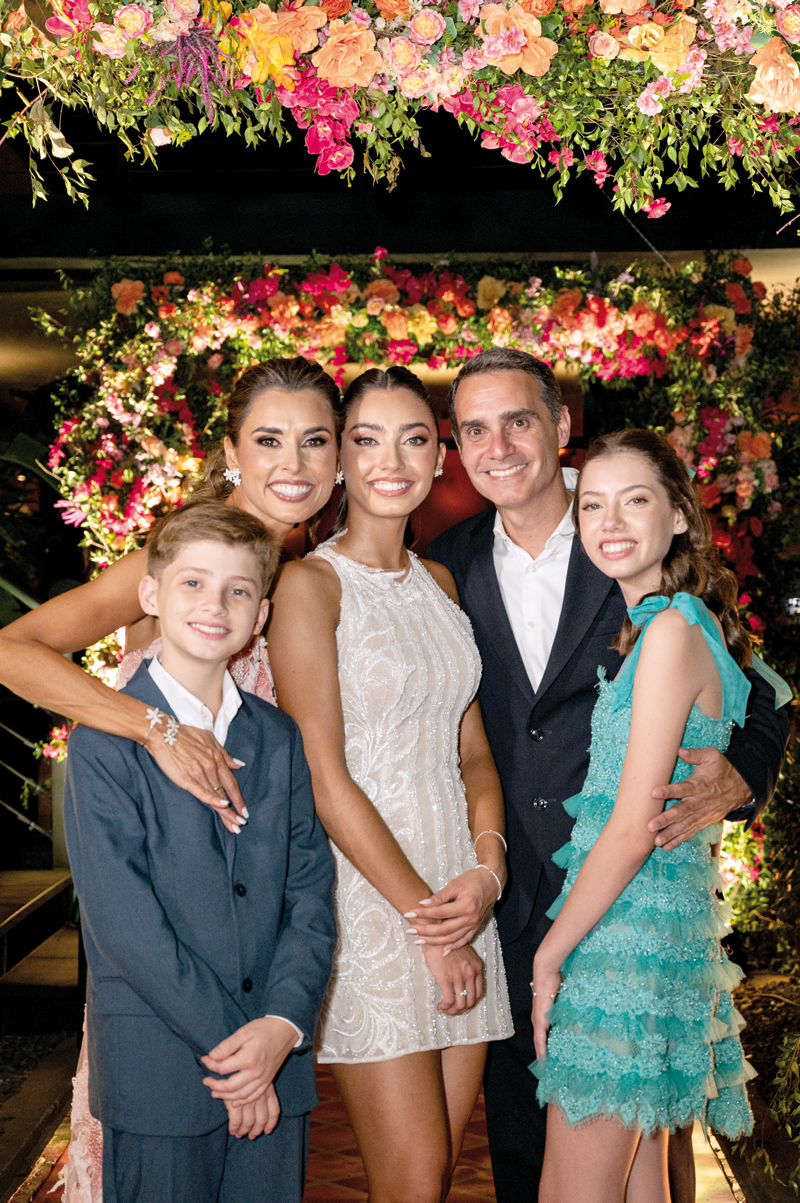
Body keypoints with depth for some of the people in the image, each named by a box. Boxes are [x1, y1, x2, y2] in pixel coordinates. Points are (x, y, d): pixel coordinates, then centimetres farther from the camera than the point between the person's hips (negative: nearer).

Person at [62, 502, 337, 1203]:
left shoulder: (280, 738, 7)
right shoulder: (104, 742, -8)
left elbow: (310, 891, 1)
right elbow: (122, 918, -13)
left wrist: (282, 1025, -12)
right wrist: (227, 1040, -14)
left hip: (278, 1067, 4)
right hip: (157, 1076, -4)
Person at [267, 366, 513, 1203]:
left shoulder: (439, 584, 13)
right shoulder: (311, 583, -8)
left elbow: (472, 752, 12)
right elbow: (325, 780, -13)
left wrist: (487, 868, -5)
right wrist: (425, 919, -12)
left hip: (457, 894, 6)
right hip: (368, 900, -6)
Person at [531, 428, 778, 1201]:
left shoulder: (670, 630, -15)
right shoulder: (637, 627, 13)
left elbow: (634, 826, -18)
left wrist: (549, 955, -11)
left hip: (627, 927, -9)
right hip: (655, 922, 9)